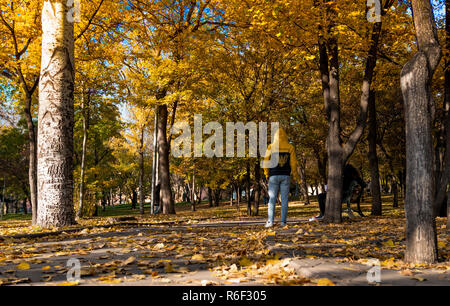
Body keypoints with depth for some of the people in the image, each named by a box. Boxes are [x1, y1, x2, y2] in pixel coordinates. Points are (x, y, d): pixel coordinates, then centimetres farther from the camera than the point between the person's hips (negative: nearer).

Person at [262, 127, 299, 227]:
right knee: (284, 199, 4)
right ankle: (283, 221, 1)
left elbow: (266, 162, 1)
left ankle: (270, 221, -4)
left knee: (272, 199, 2)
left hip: (274, 175, -1)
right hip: (286, 176, 1)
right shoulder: (290, 148, 3)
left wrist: (267, 175, 13)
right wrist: (295, 176, 9)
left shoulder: (271, 147, 1)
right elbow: (293, 163, 0)